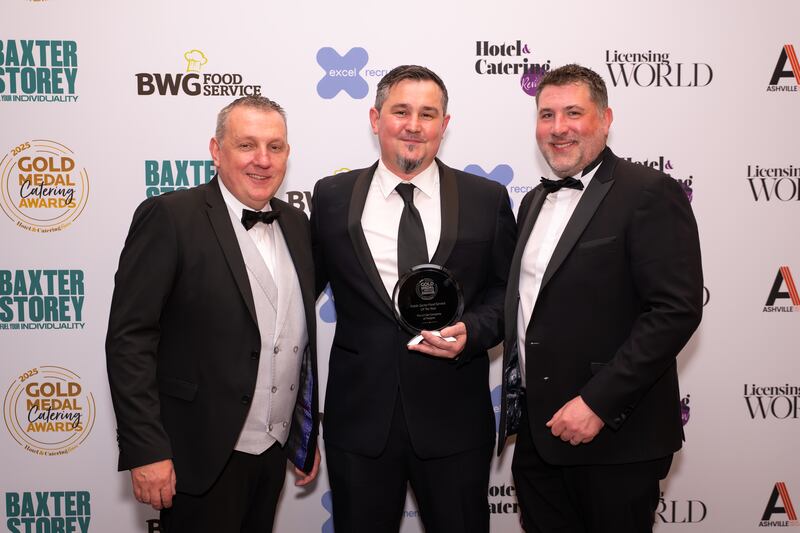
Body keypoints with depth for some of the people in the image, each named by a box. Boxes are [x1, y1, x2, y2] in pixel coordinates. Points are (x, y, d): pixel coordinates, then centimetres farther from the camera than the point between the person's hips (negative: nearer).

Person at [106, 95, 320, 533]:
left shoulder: (296, 225, 8)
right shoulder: (169, 217, -11)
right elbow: (129, 339, -14)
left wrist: (307, 433, 15)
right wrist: (146, 450, -17)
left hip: (275, 452, 6)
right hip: (203, 456, -6)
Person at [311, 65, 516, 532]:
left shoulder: (487, 199, 0)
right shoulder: (332, 196, 2)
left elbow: (507, 290, 6)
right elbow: (307, 283, 10)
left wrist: (472, 331, -14)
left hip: (454, 419, 0)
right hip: (359, 416, 1)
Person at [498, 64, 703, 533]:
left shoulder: (650, 193, -11)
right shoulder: (536, 200, 14)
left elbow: (677, 310, -19)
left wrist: (598, 402, -21)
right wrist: (517, 399, 11)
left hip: (614, 439, -7)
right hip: (537, 432, 7)